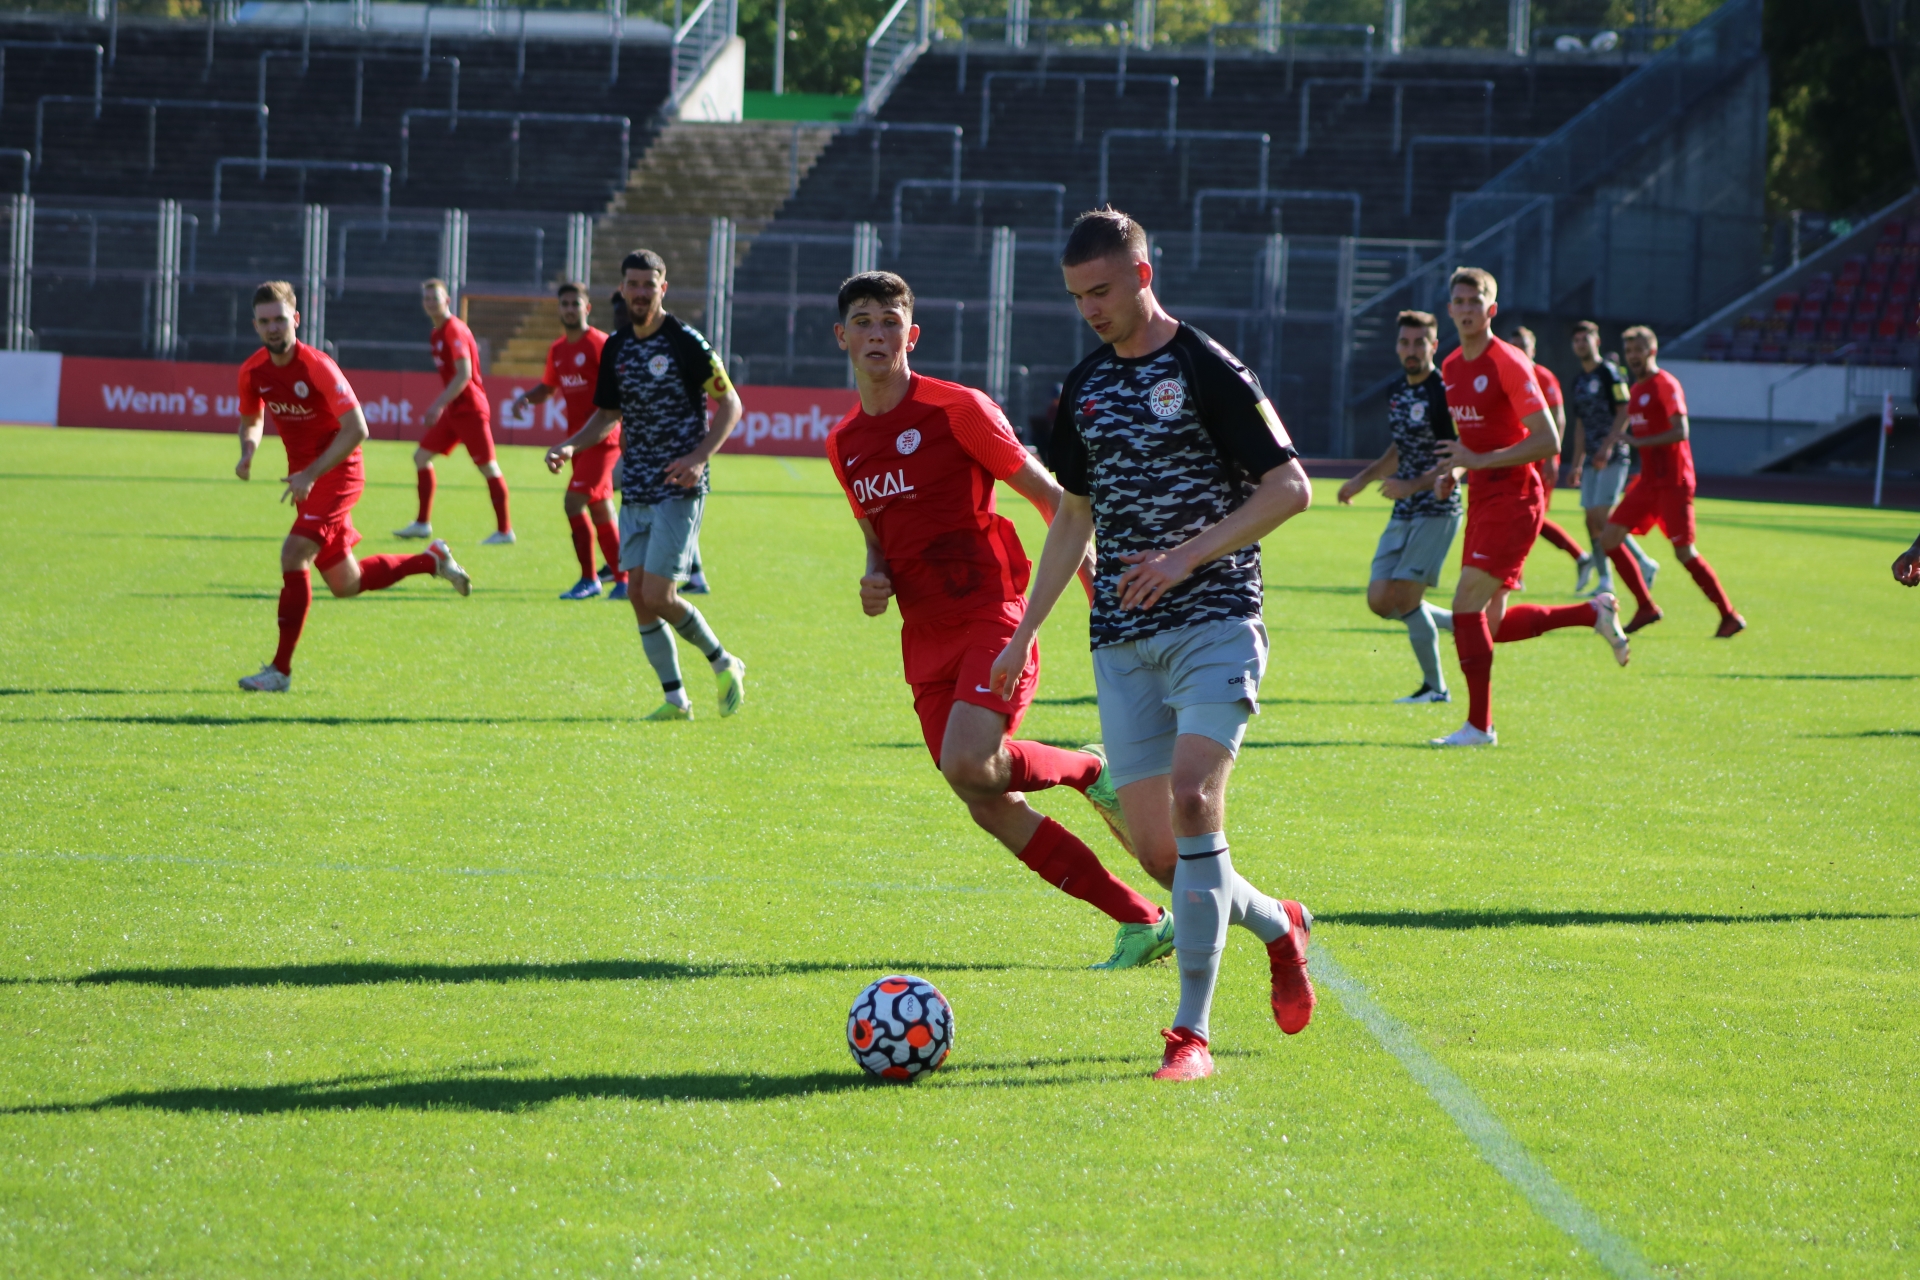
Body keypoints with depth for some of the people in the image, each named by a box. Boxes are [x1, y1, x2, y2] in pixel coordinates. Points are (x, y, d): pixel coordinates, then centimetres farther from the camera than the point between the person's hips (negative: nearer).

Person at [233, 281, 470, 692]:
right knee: (346, 584, 13)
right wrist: (247, 451, -8)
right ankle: (433, 559, 36)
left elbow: (356, 430, -23)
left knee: (294, 554, -23)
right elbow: (252, 420, 15)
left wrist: (311, 474, -29)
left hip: (336, 473, -7)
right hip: (305, 475, 7)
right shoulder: (253, 371, -4)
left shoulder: (317, 366, -22)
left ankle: (280, 670, -17)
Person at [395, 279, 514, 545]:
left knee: (488, 467, -6)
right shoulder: (438, 333, 13)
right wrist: (439, 405, 19)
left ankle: (504, 531, -3)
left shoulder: (455, 331, -15)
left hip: (469, 410, -10)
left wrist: (439, 405, -24)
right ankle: (423, 524, 15)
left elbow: (464, 374, -22)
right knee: (421, 456, 9)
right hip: (453, 411, 10)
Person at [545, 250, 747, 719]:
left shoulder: (686, 342, -9)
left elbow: (730, 404, -7)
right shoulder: (616, 347, 10)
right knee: (639, 597, 2)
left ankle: (723, 664, 11)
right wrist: (570, 446, 2)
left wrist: (700, 456, -20)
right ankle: (675, 699, 12)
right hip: (635, 488, 7)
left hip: (679, 488, -7)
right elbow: (607, 414, 20)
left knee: (658, 596, -12)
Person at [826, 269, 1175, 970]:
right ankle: (1143, 924, 7)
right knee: (991, 809, -2)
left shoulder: (957, 409, -8)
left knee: (969, 767, -29)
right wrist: (874, 579, 3)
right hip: (925, 642, 6)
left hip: (991, 618, -6)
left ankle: (1088, 770, 3)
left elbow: (1049, 496, -3)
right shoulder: (842, 443, 11)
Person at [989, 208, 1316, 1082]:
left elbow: (1289, 488, -9)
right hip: (1123, 640, 6)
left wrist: (1188, 556, -19)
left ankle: (1192, 1030, -18)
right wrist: (1025, 632, 19)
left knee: (1193, 797, -23)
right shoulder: (1085, 387, 13)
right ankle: (1277, 925, 29)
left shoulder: (1206, 370, -7)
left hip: (1214, 624, -6)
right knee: (1156, 852, 0)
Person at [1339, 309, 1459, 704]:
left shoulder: (1445, 392, -14)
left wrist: (1414, 486, -25)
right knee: (1380, 600, 2)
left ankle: (1435, 687, 4)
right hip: (1402, 514, 8)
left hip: (1436, 512, -8)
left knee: (1404, 599, -11)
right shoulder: (1398, 394, 13)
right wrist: (1362, 480, 21)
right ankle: (1461, 624, 21)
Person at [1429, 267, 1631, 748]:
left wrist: (1478, 460, -23)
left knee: (1467, 605, -15)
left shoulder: (1509, 364, -14)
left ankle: (1479, 725, -6)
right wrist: (1453, 469, 6)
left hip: (1514, 499, -9)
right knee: (1492, 626, 8)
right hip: (1482, 500, 9)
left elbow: (1549, 441, -18)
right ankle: (1595, 613, 27)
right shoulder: (1451, 367, 11)